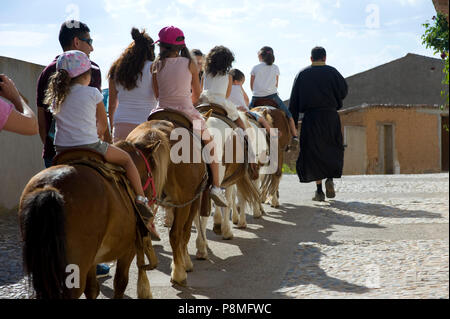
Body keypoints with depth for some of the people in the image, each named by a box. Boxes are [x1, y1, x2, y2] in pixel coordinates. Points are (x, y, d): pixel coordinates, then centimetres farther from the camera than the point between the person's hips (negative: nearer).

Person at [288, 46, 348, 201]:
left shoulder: (302, 74, 6)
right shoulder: (331, 72, 1)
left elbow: (294, 100, 4)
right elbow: (344, 91, 0)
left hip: (310, 117, 1)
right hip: (330, 116, -1)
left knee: (313, 153, 5)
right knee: (333, 149, 14)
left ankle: (319, 191, 1)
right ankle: (330, 178, -9)